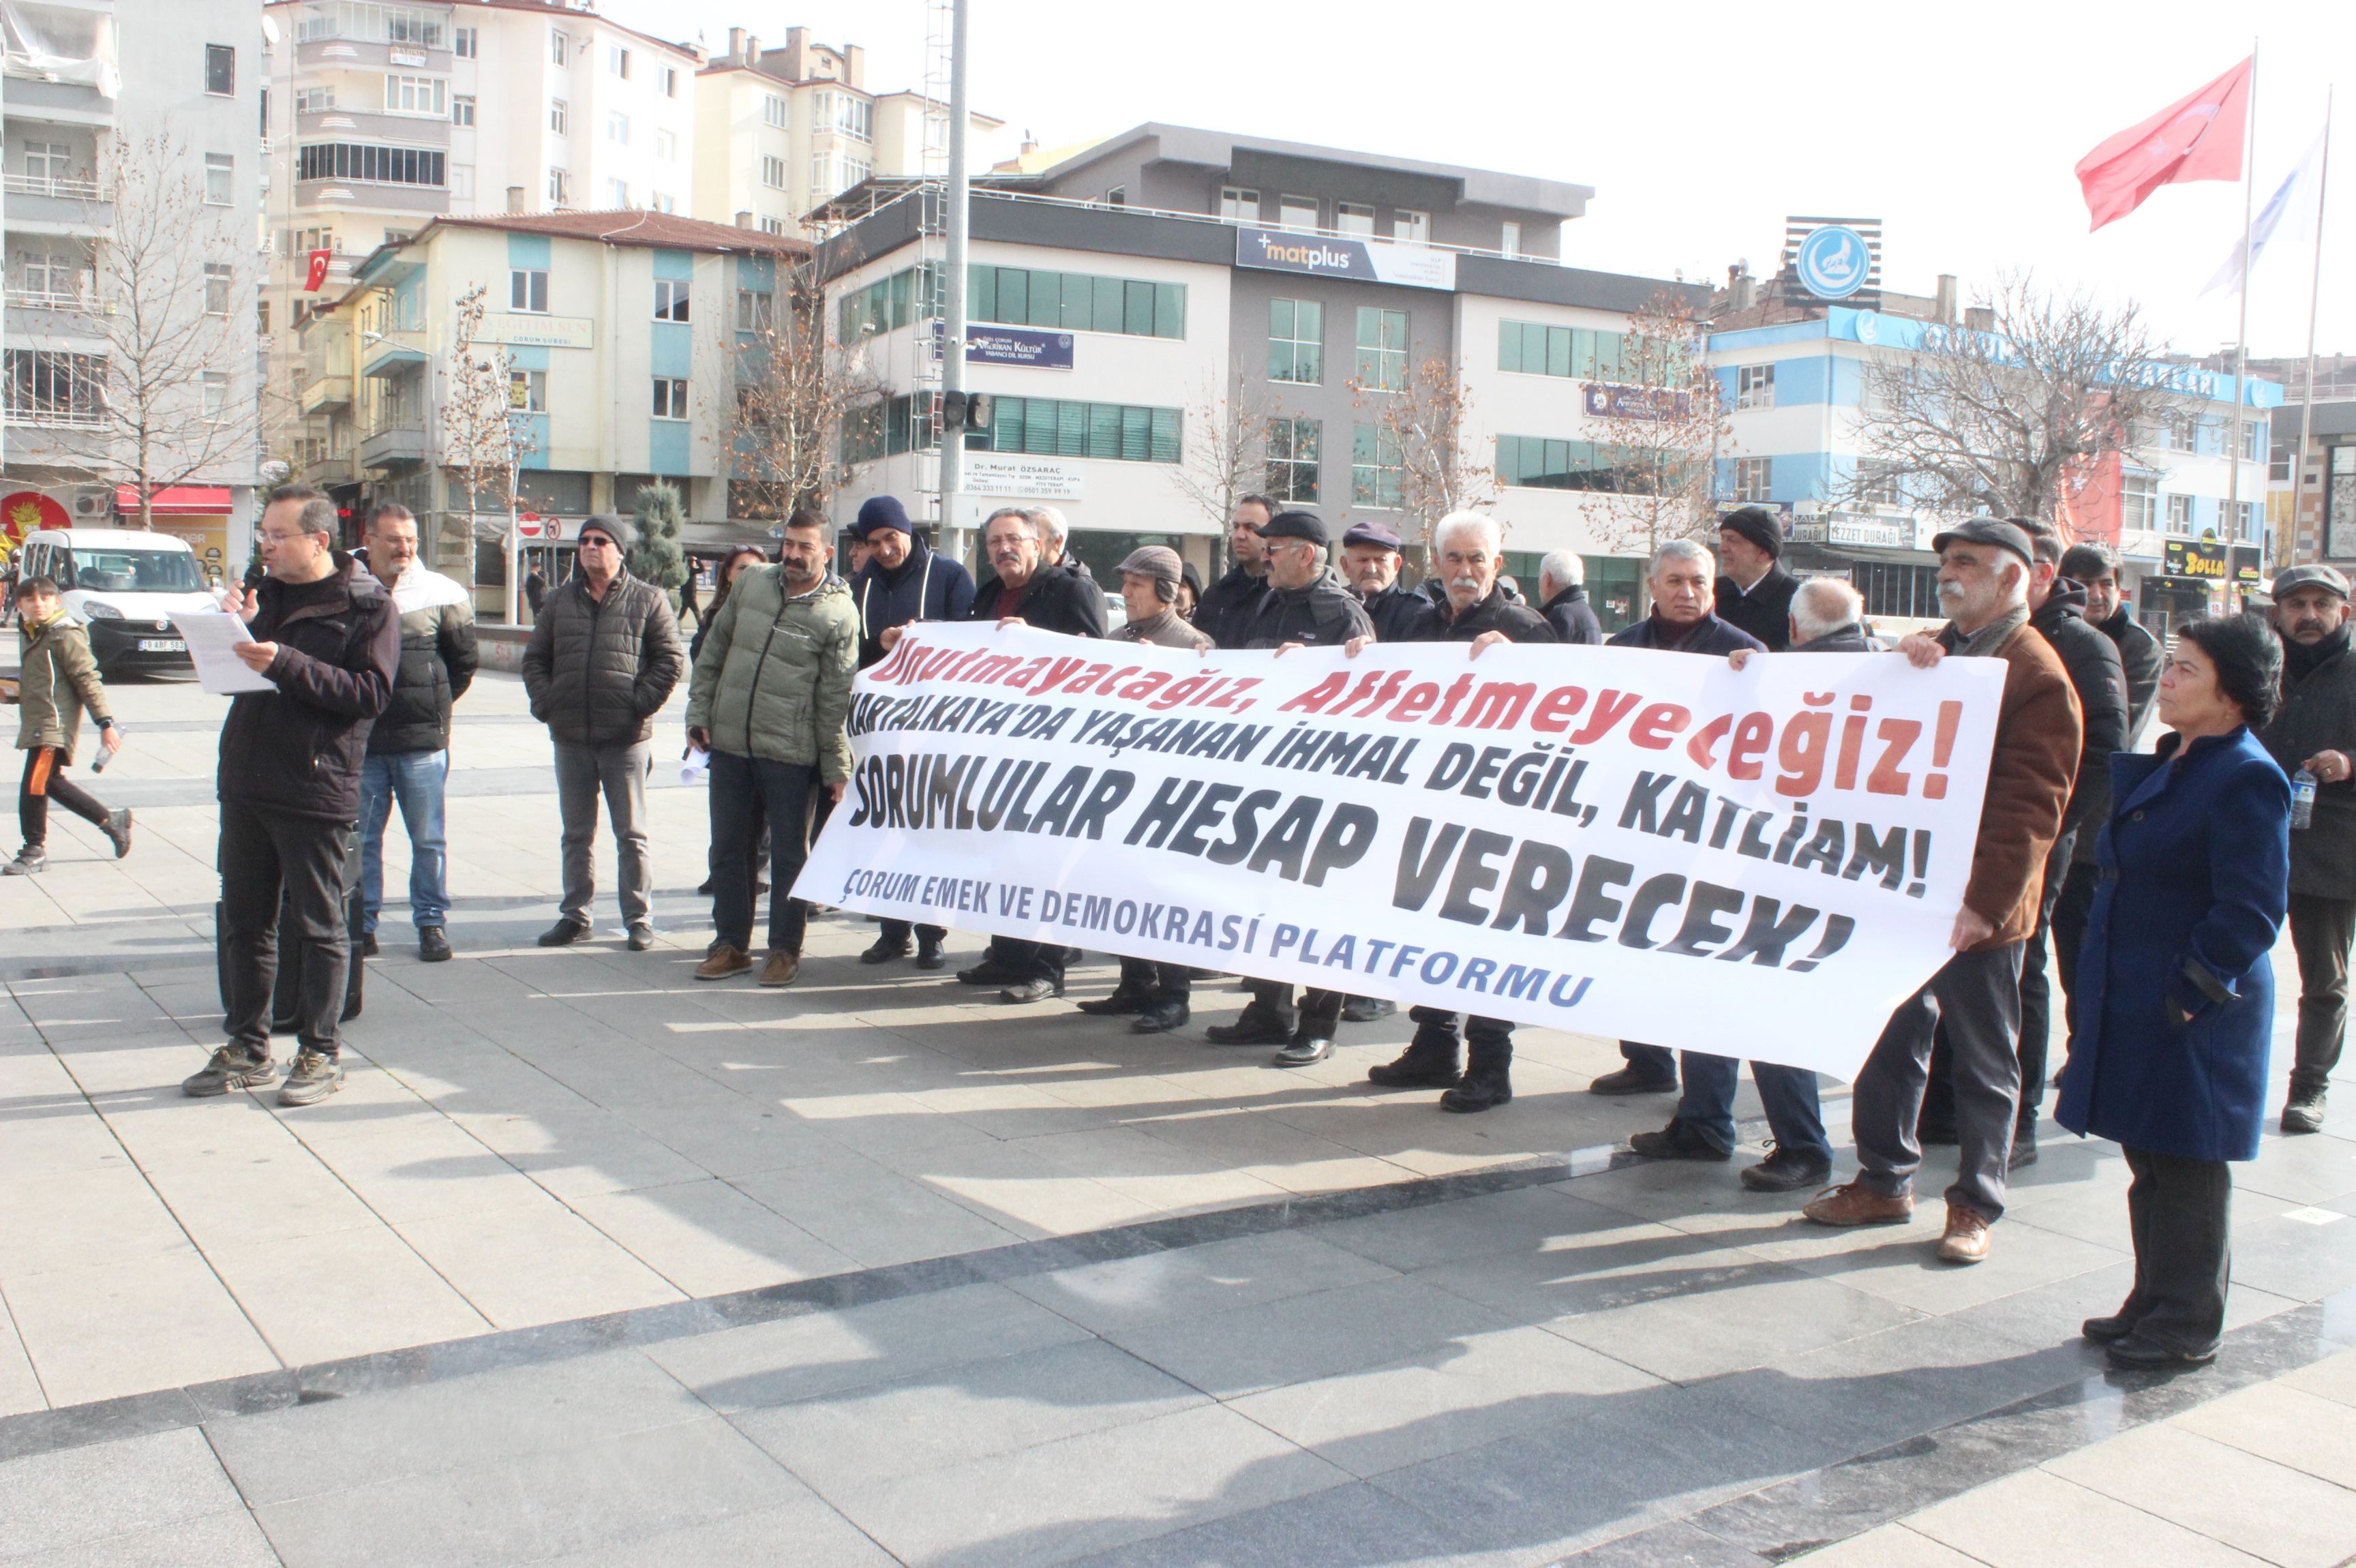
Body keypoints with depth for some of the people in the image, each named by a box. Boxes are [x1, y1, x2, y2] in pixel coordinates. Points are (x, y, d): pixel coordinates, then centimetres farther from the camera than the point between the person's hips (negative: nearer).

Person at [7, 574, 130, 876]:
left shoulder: (65, 636, -12)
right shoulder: (31, 634, 15)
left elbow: (88, 679, -15)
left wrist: (105, 722, -18)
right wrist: (13, 690, 13)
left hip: (54, 724, -9)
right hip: (36, 723, 10)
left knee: (34, 786, -8)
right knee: (51, 783, 13)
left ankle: (34, 851, 2)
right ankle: (111, 821, 24)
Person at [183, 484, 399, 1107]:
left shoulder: (366, 605, -7)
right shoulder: (265, 592, 13)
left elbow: (371, 692, -17)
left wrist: (286, 663, -24)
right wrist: (237, 628, -3)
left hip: (315, 793, -7)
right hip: (245, 784, 7)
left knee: (319, 926, 2)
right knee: (244, 921, 13)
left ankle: (321, 1054, 12)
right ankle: (247, 1050, 24)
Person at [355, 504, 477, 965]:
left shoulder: (441, 594, 0)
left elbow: (464, 660, 10)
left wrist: (434, 703, 7)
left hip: (422, 740, -1)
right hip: (361, 739, 1)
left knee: (428, 839, 5)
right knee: (360, 836, 7)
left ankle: (431, 923, 15)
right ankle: (361, 925, 16)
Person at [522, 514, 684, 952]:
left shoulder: (648, 600, 1)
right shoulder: (561, 600, 11)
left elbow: (669, 661, -3)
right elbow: (535, 658, 13)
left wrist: (641, 704, -12)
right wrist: (545, 702, -2)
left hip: (626, 738, -4)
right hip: (571, 738, 4)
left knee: (631, 834, 3)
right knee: (576, 834, 12)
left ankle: (638, 918, 11)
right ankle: (574, 915, 21)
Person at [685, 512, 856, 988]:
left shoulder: (839, 614, -7)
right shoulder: (752, 584, 5)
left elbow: (835, 700, -6)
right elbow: (713, 653, 13)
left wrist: (836, 767, -5)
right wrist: (699, 712, 6)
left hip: (789, 753, -4)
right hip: (728, 743, 4)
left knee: (789, 855, 4)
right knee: (727, 849, 11)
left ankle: (785, 949, 16)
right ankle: (730, 944, 23)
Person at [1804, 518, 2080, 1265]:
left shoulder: (2037, 675, -11)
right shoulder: (1931, 653, 14)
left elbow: (2032, 804, -16)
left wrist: (1984, 901, -22)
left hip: (1977, 908, -7)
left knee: (1984, 1062, 7)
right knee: (1887, 1042, 14)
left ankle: (1975, 1205, 17)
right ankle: (1884, 1180, 27)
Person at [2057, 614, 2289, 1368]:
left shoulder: (2246, 779, -17)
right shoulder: (2168, 765, 12)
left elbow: (2252, 910, -20)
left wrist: (2192, 988, -19)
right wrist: (2102, 965, 16)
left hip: (2194, 1016, -9)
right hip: (2137, 1001, 9)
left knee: (2186, 1166, 3)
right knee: (2149, 1160, 17)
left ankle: (2185, 1326, 16)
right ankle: (2153, 1305, 30)